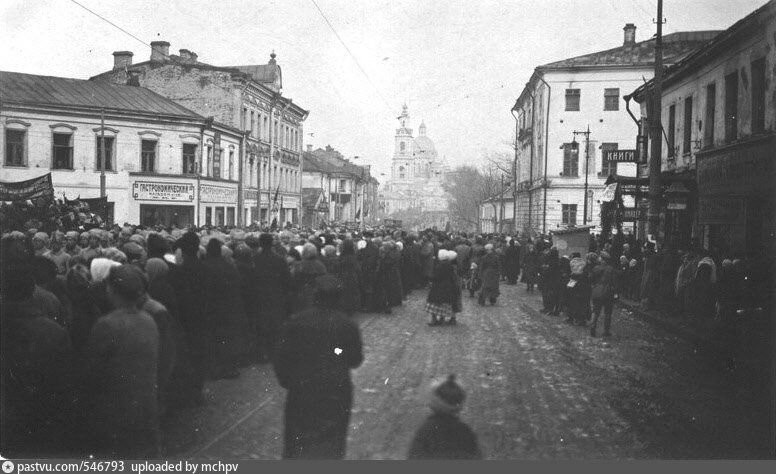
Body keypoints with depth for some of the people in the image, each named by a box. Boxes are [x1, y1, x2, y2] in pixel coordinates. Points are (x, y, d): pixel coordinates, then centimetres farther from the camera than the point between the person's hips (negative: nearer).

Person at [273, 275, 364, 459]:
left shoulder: (296, 321, -9)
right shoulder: (348, 326, -10)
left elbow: (282, 357, -4)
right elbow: (355, 360, -2)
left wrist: (287, 381, 10)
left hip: (301, 391, 0)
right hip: (336, 395, 0)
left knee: (298, 441, 14)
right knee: (330, 442, 14)